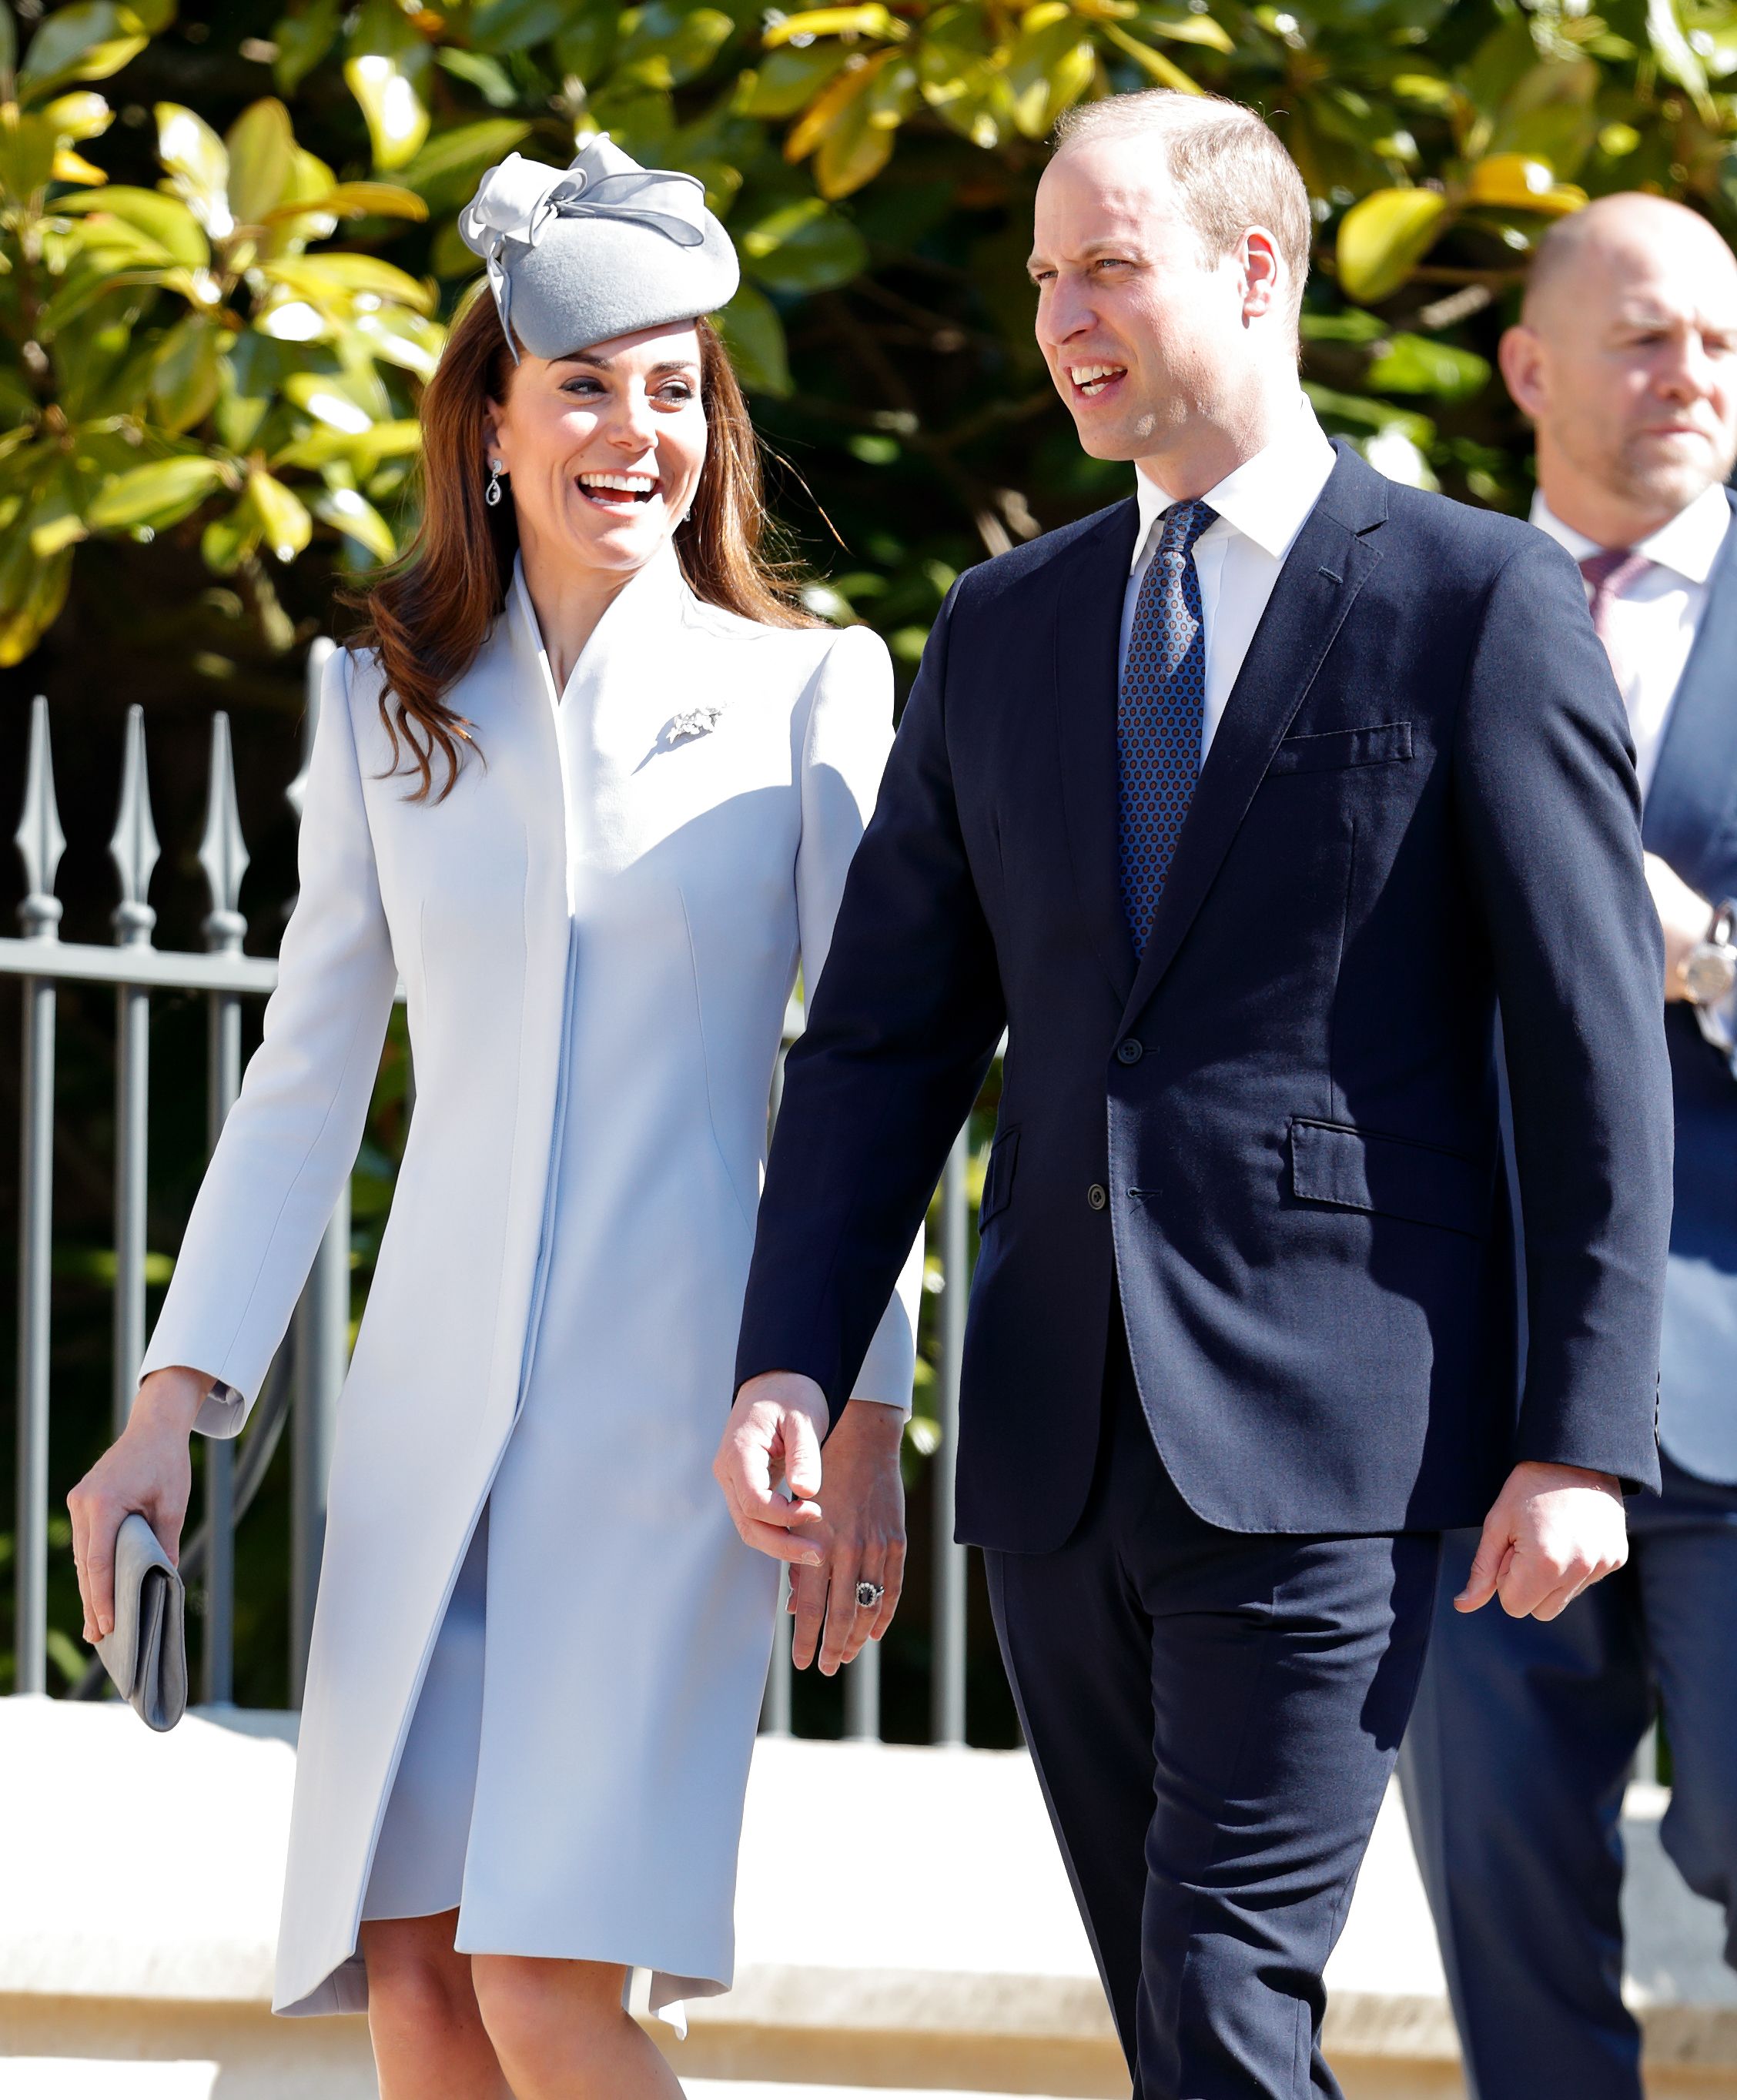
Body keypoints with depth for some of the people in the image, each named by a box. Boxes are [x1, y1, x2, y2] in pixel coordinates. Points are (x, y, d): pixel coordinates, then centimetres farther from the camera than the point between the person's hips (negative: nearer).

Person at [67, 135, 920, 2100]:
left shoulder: (806, 693, 4)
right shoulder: (388, 705, 11)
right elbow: (306, 1082, 13)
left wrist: (866, 1419, -5)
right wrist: (175, 1398, 6)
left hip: (671, 1409, -3)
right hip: (434, 1405, 3)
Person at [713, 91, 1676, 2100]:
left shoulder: (1482, 606, -2)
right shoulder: (1002, 630, 14)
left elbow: (1596, 1050, -4)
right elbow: (888, 1033, 14)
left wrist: (1580, 1438, -9)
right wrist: (789, 1360, 0)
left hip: (1321, 1434, -6)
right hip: (1062, 1447, 6)